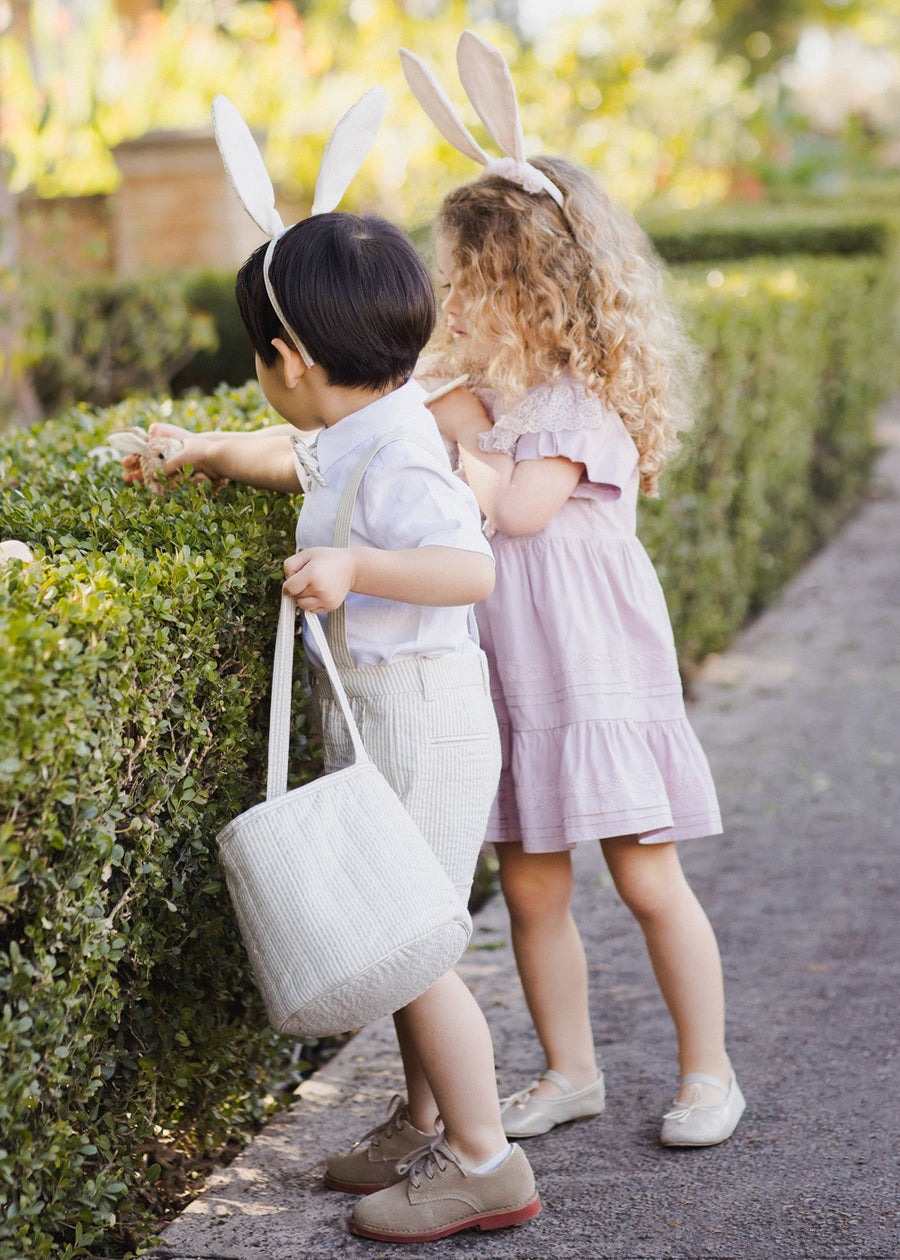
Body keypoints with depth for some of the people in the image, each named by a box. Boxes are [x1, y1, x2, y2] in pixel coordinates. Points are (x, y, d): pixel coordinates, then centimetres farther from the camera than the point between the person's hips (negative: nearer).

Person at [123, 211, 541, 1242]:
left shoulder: (394, 462, -23)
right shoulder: (356, 435, 8)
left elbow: (472, 569, -34)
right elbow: (301, 460, 31)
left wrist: (357, 565, -43)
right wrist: (210, 453, 35)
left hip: (416, 721, -10)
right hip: (384, 725, 10)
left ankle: (484, 1162, 4)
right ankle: (424, 1124, 31)